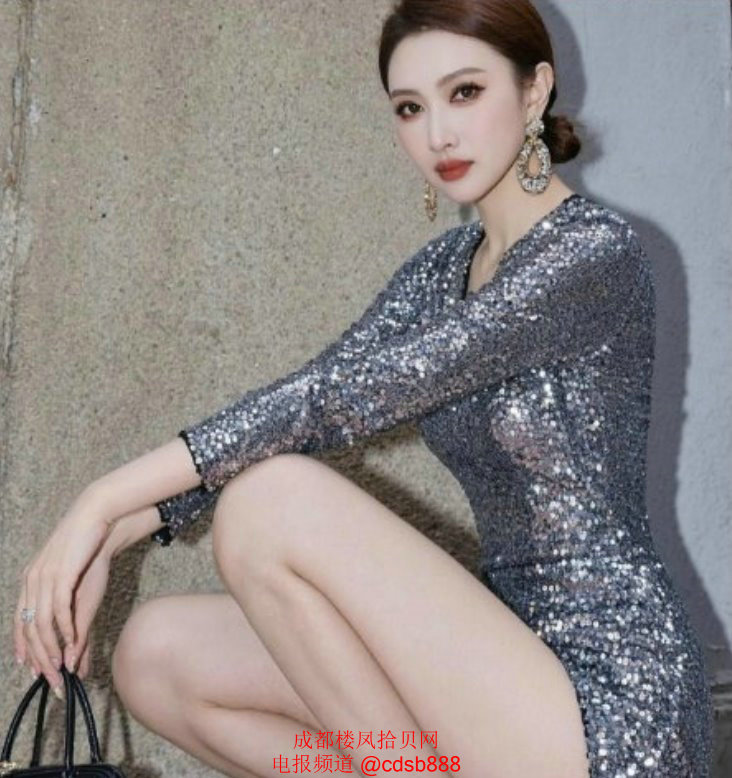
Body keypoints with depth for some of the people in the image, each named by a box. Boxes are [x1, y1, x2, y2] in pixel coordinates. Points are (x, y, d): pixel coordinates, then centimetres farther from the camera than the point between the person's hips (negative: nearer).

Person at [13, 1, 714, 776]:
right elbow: (306, 409, 4)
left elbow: (353, 394, -22)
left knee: (272, 499, -22)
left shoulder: (594, 249, -15)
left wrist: (108, 498, -22)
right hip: (511, 646, 8)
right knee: (156, 655, -2)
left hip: (611, 707, -8)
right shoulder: (443, 269, 11)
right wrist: (110, 534, -8)